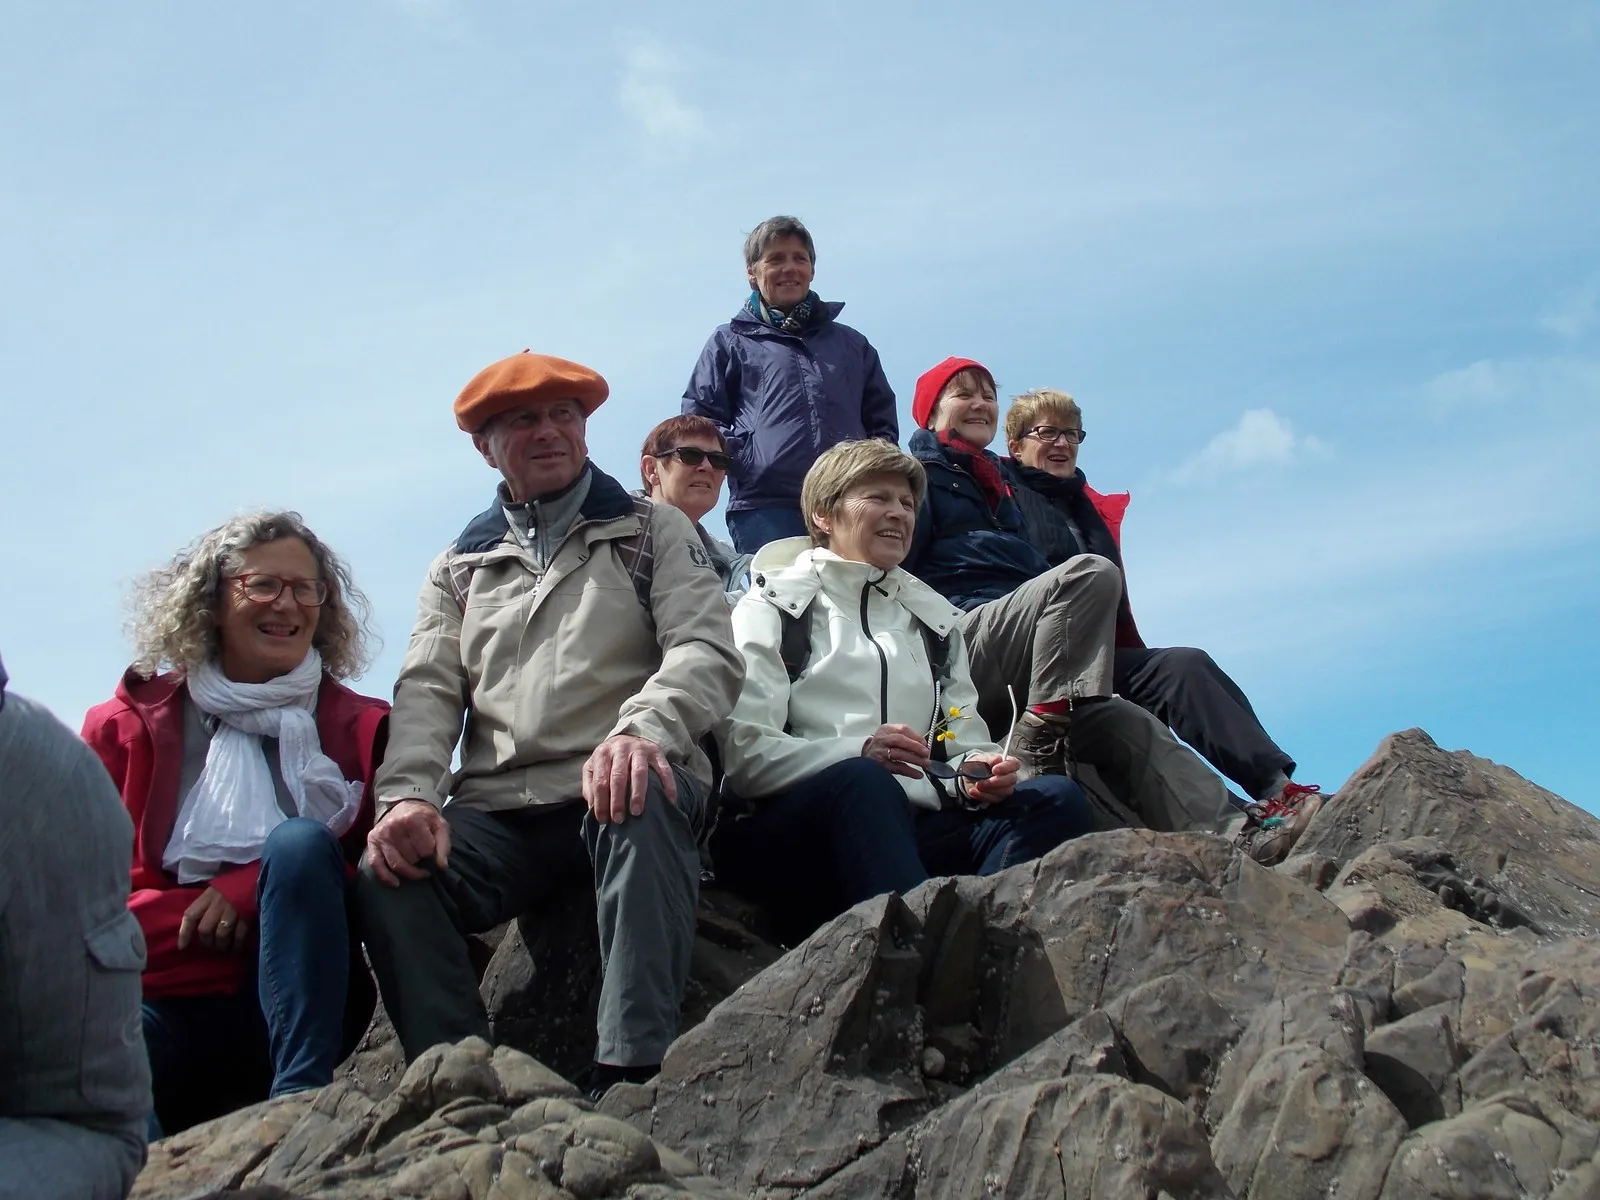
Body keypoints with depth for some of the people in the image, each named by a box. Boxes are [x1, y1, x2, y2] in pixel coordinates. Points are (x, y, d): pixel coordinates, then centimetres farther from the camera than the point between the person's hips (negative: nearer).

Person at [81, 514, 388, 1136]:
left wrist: (245, 890, -13)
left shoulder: (359, 727, 12)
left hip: (299, 1007, 2)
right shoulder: (132, 723, 13)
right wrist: (207, 919, -10)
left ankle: (300, 1101, -33)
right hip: (161, 1003, -2)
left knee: (300, 841, -29)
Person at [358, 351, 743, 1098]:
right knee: (389, 874, -27)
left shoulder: (652, 532, 14)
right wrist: (409, 796, -13)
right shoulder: (460, 566, 23)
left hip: (618, 793, -2)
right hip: (497, 815, 3)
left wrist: (642, 731, -25)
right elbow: (427, 693, 9)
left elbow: (708, 652, -2)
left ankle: (631, 1076, -39)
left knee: (644, 807, -38)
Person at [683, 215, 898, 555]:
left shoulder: (852, 344, 28)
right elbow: (701, 422, 11)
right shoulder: (731, 342, 20)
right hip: (765, 508, -2)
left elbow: (882, 421, 25)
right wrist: (744, 457, -6)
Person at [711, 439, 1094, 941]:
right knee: (862, 781, -37)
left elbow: (965, 743, 19)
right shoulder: (773, 606, 11)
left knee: (1056, 798, -20)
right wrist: (858, 752, -20)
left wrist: (976, 770, -6)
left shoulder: (935, 615, 27)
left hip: (913, 830, 5)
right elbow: (744, 754, -3)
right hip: (785, 833, -4)